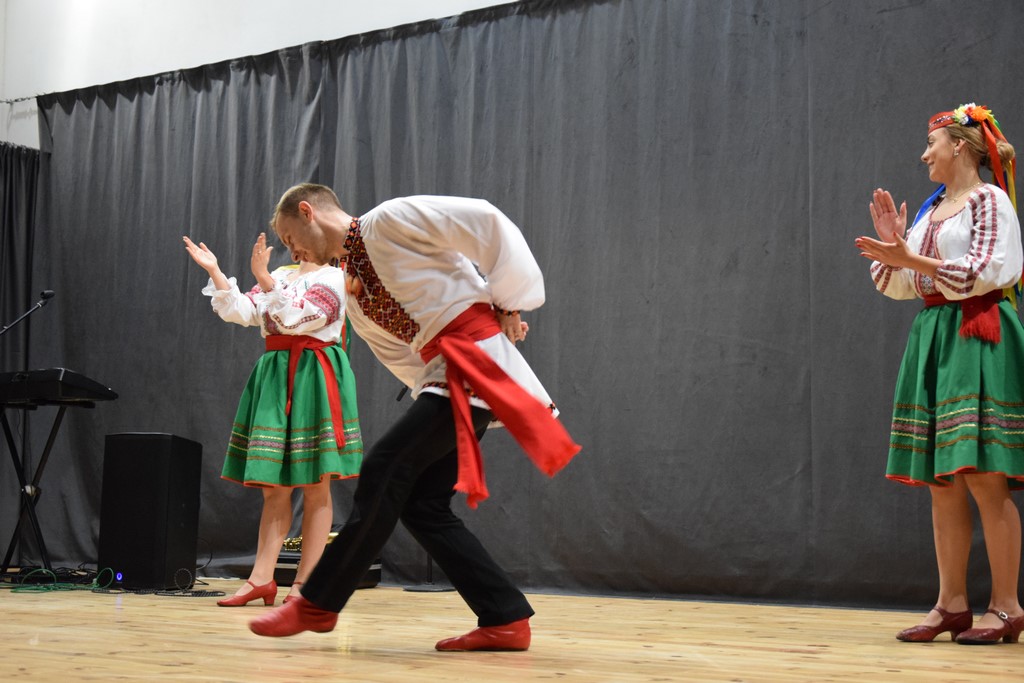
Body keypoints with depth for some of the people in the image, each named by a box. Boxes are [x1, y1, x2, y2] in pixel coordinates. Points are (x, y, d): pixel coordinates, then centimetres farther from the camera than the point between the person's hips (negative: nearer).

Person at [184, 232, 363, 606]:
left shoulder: (333, 277, -3)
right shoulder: (280, 276, 16)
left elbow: (296, 316, -17)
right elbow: (241, 312, 6)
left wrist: (263, 276, -24)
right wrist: (214, 271, -3)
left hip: (314, 378, -6)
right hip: (274, 376, 6)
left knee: (315, 487, -3)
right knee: (274, 486, 5)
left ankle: (305, 582, 1)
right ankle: (261, 578, 5)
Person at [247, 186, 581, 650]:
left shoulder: (390, 220, -4)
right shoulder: (353, 297, 21)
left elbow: (488, 223, -9)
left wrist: (510, 298, -8)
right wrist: (431, 398, 7)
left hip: (476, 358, -9)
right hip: (442, 373, 9)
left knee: (384, 472, -12)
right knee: (421, 503, 3)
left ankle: (317, 605, -4)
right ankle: (505, 620, 5)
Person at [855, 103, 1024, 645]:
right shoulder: (932, 210, 19)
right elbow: (900, 286, 20)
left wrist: (912, 259, -19)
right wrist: (892, 246, 3)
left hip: (978, 338, -8)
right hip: (933, 338, 8)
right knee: (941, 481, 6)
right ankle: (952, 604, 11)